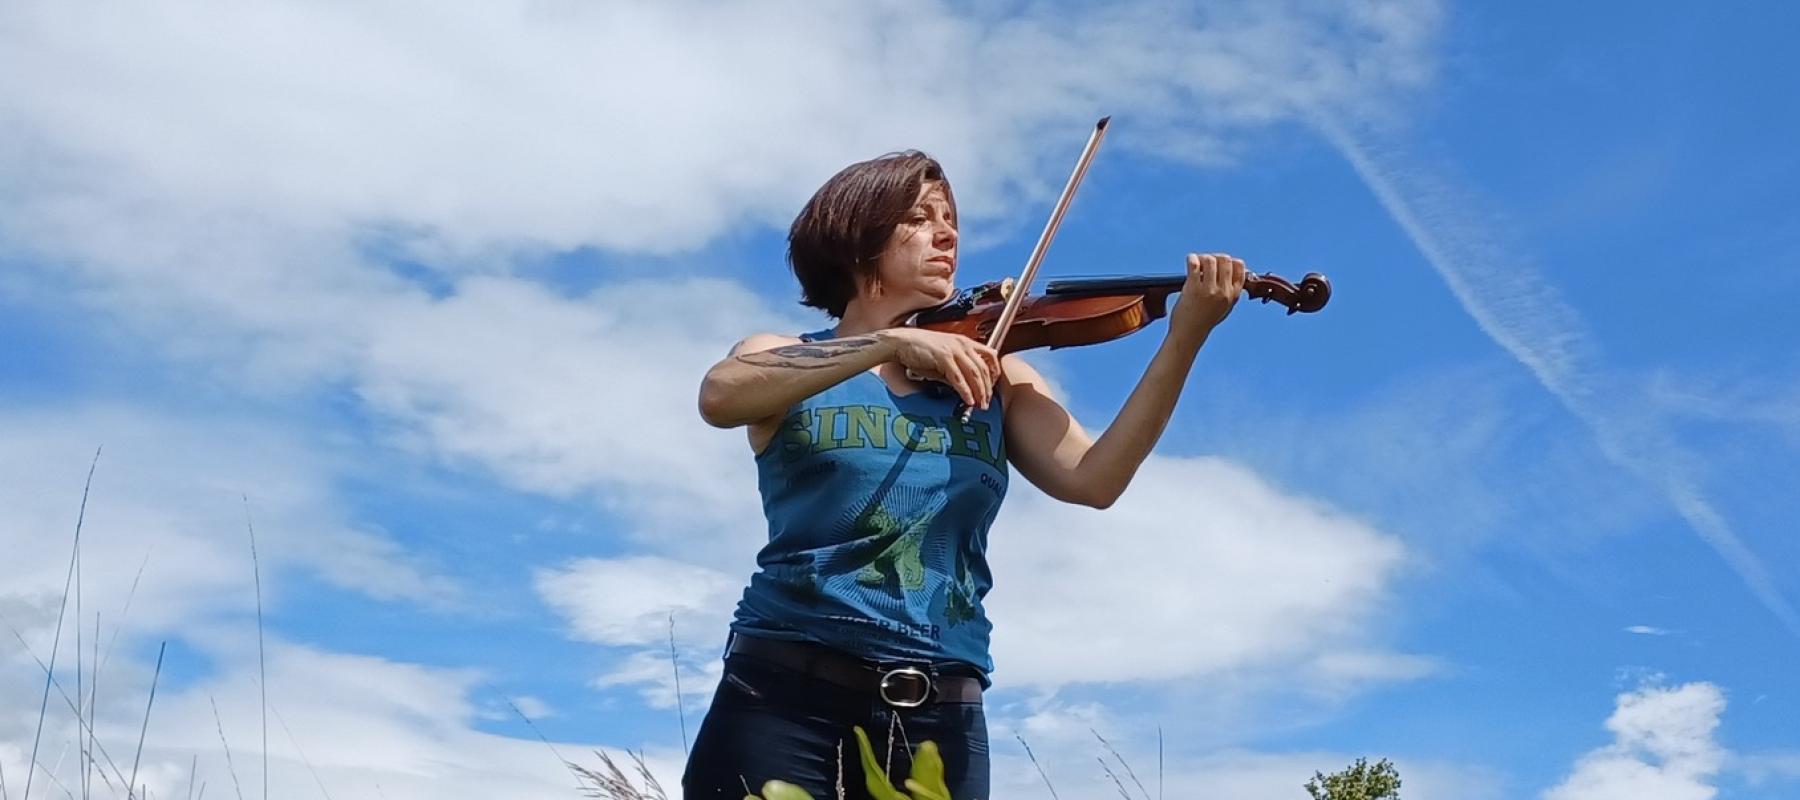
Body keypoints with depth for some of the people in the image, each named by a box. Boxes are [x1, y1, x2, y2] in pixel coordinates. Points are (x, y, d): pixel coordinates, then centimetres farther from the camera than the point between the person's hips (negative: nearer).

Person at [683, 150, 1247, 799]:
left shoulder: (994, 379, 12)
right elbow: (718, 397, -17)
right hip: (789, 685, -2)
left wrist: (1184, 337, -15)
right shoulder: (780, 359, 7)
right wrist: (894, 342, -25)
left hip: (939, 710, 2)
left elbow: (1093, 479, -4)